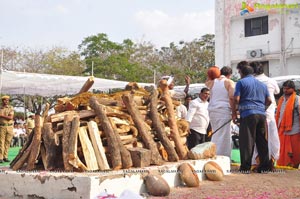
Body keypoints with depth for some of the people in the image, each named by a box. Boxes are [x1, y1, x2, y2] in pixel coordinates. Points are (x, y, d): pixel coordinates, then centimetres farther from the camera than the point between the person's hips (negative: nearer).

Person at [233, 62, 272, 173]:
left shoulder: (241, 82, 1)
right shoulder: (262, 84, 19)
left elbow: (236, 99, -7)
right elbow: (269, 101, 15)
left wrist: (234, 111, 10)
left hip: (248, 114, -5)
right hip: (261, 114, 5)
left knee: (247, 141, -3)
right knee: (262, 141, 9)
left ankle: (246, 167, -3)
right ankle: (265, 166, 11)